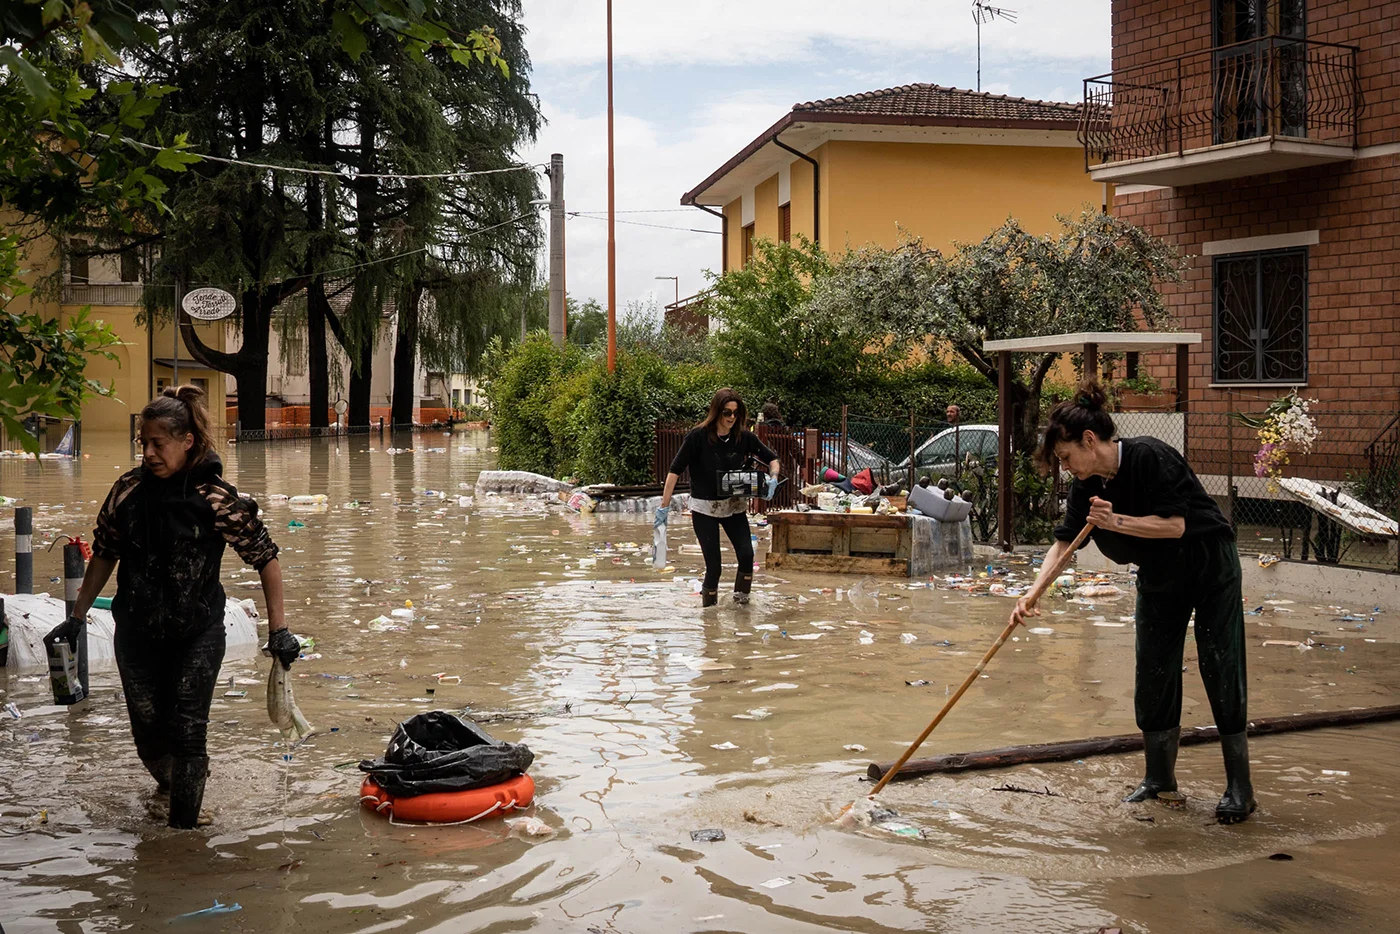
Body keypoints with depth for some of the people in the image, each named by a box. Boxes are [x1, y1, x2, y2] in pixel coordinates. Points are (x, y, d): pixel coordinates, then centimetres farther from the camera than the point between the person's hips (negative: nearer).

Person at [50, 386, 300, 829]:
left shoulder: (216, 498, -15)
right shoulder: (128, 489, -4)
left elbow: (266, 559, -10)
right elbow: (104, 555, 9)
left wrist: (278, 629, -12)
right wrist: (76, 617, 11)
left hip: (198, 634, -3)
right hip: (137, 633, 3)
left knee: (187, 732, -6)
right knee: (148, 732, 11)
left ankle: (183, 826, 6)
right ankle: (168, 783, 42)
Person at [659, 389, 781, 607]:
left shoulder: (744, 437, -5)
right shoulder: (698, 436, -14)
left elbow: (772, 459, 5)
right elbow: (675, 470, -13)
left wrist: (773, 478, -16)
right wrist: (665, 506, -17)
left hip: (734, 506, 3)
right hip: (704, 508, -3)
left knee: (746, 555, -12)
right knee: (713, 565, -6)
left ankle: (741, 598, 9)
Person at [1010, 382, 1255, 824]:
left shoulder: (1150, 457, -27)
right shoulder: (1087, 484, -6)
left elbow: (1175, 524, -27)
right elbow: (1064, 541, -7)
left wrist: (1116, 521, -34)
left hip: (1210, 568, -7)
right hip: (1159, 577, 7)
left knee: (1221, 670, -6)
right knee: (1153, 673, 5)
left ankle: (1239, 788, 2)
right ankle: (1160, 778, 17)